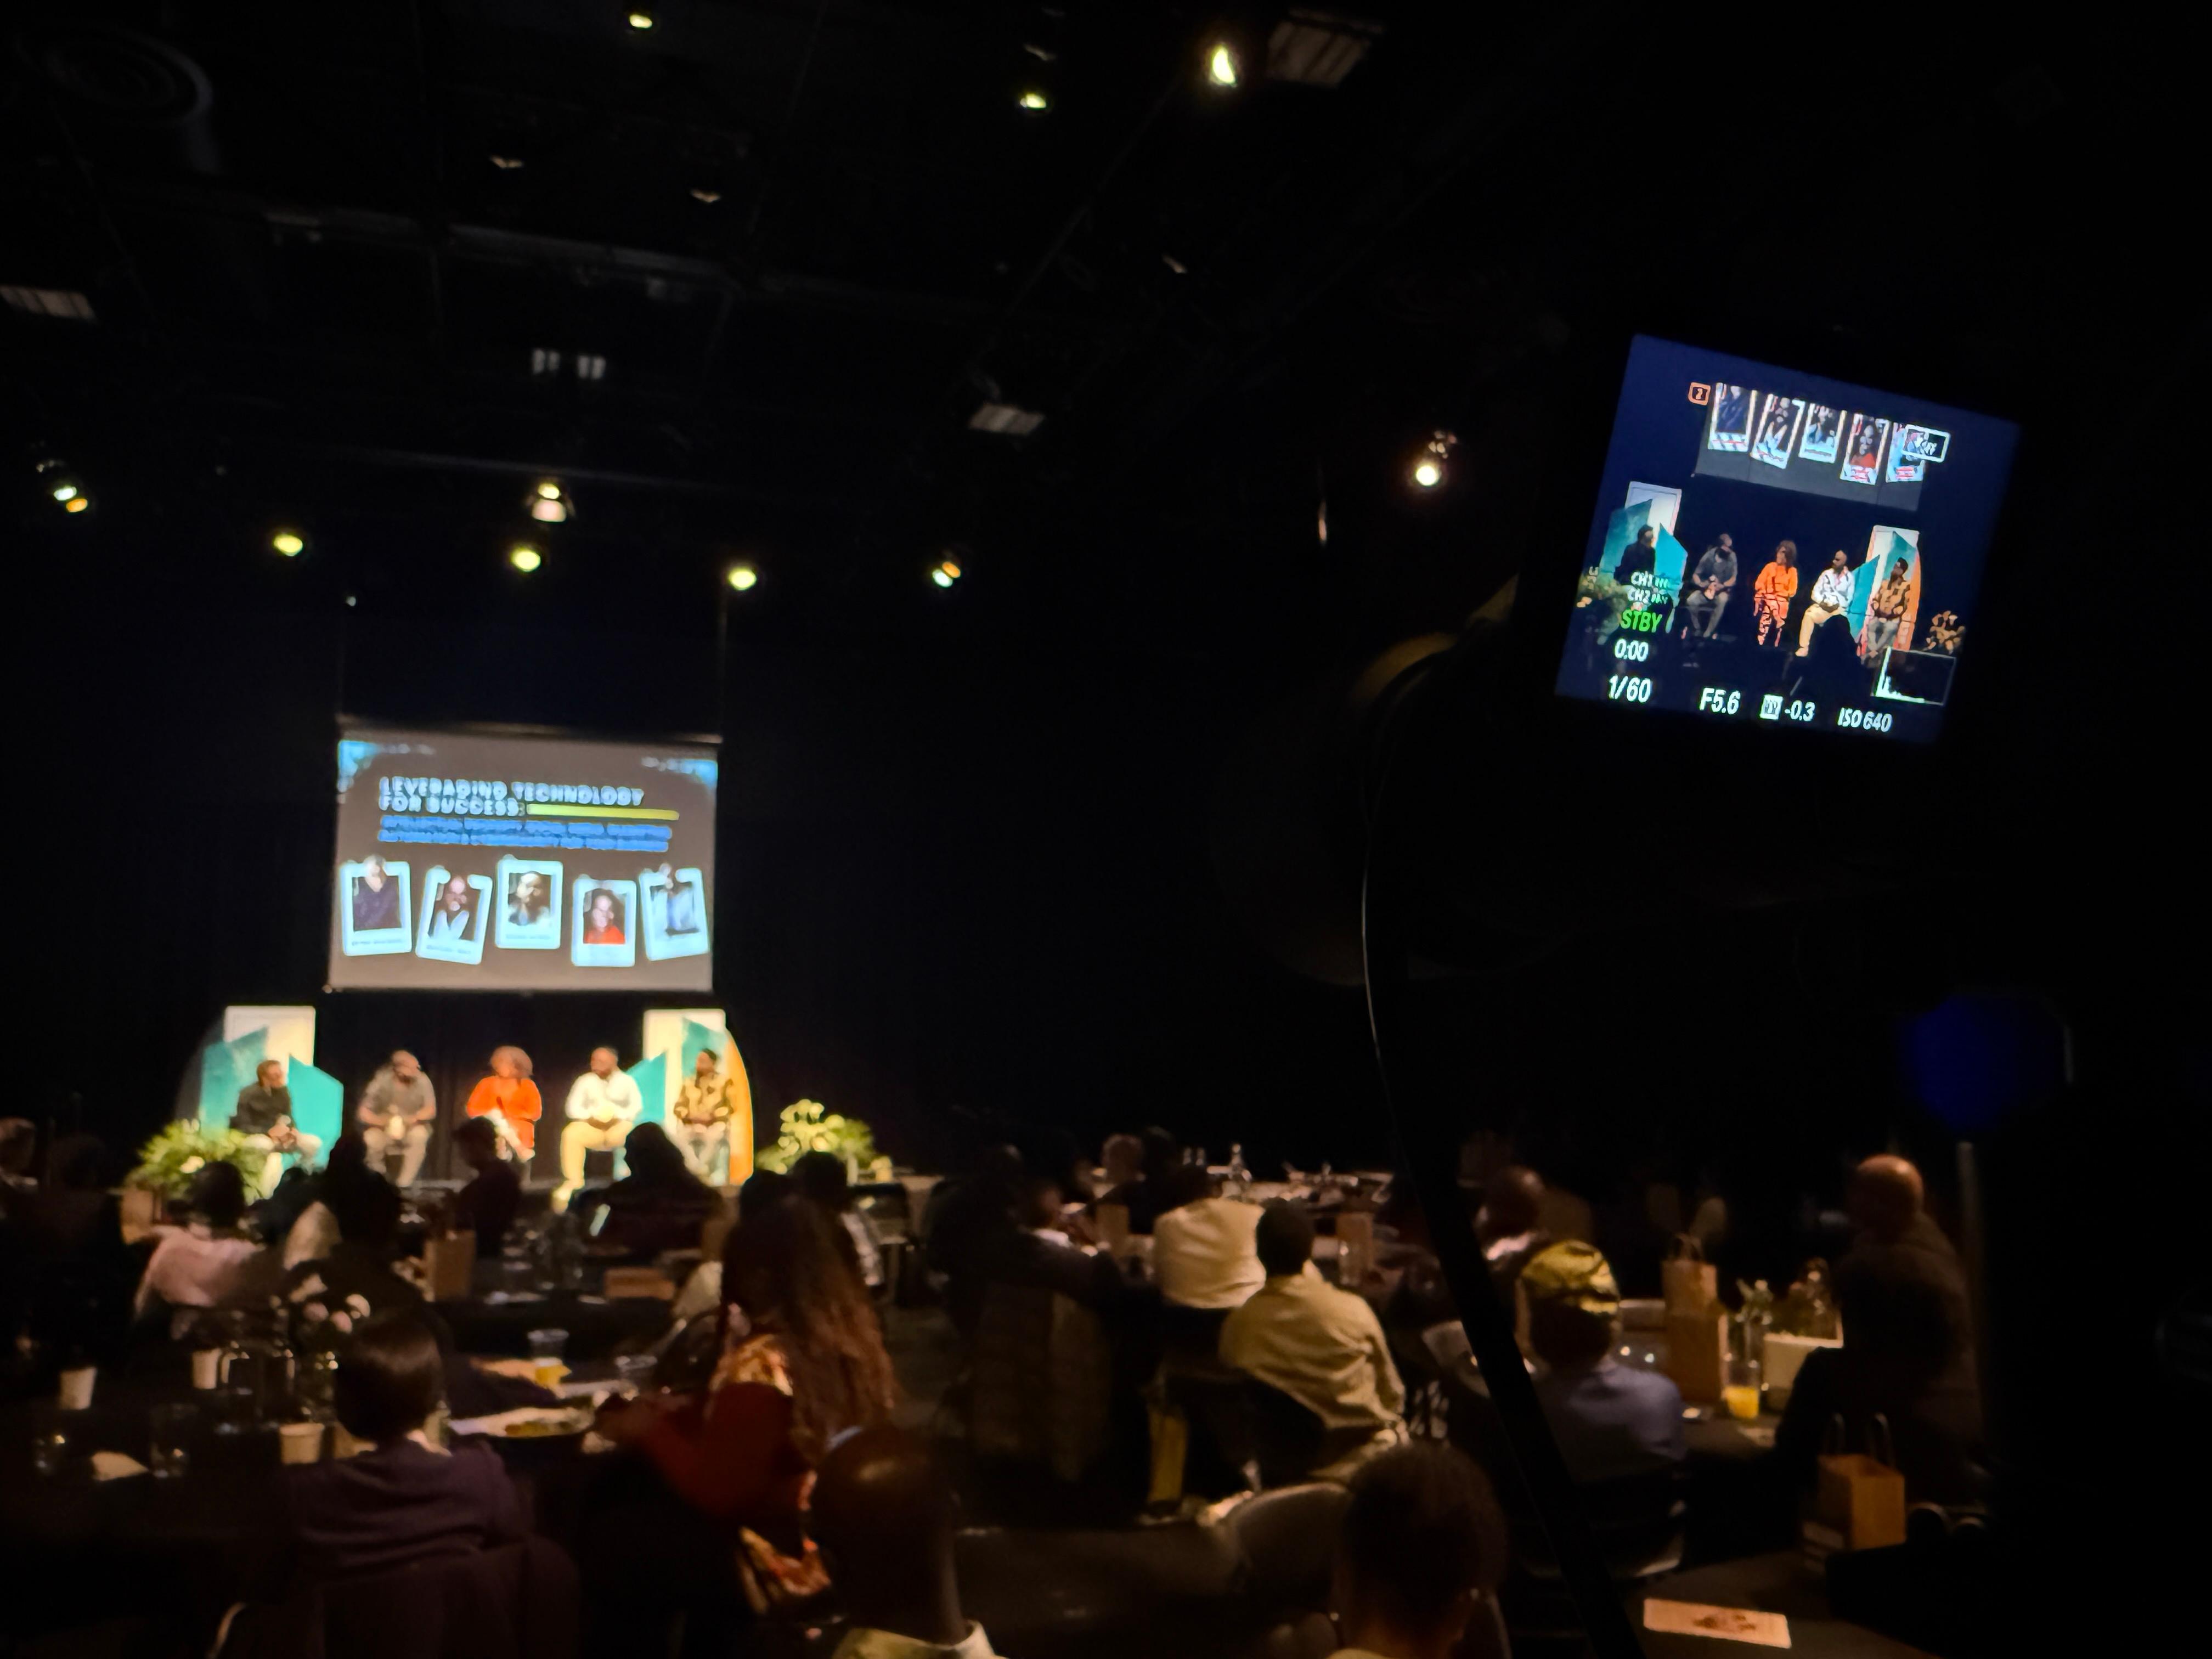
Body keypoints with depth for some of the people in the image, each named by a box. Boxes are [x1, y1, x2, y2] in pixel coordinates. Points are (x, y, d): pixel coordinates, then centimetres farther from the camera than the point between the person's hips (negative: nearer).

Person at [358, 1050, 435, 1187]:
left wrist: (409, 1120, -31)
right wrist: (388, 1123, -32)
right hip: (385, 1130, 0)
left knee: (420, 1134, -34)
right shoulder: (382, 1081, -20)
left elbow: (431, 1110, -12)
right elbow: (363, 1114, -17)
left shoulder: (422, 1081, -19)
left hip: (411, 1129, 0)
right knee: (371, 1138, -32)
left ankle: (405, 1185, -21)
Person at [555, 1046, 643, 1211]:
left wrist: (618, 1118, -19)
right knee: (571, 1133, -30)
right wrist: (591, 1118, -15)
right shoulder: (585, 1081, 7)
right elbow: (573, 1107, 1)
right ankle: (573, 1181, -24)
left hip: (618, 1127, -2)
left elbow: (637, 1106, -4)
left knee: (629, 1134, -38)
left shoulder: (626, 1081, 4)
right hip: (591, 1127, 2)